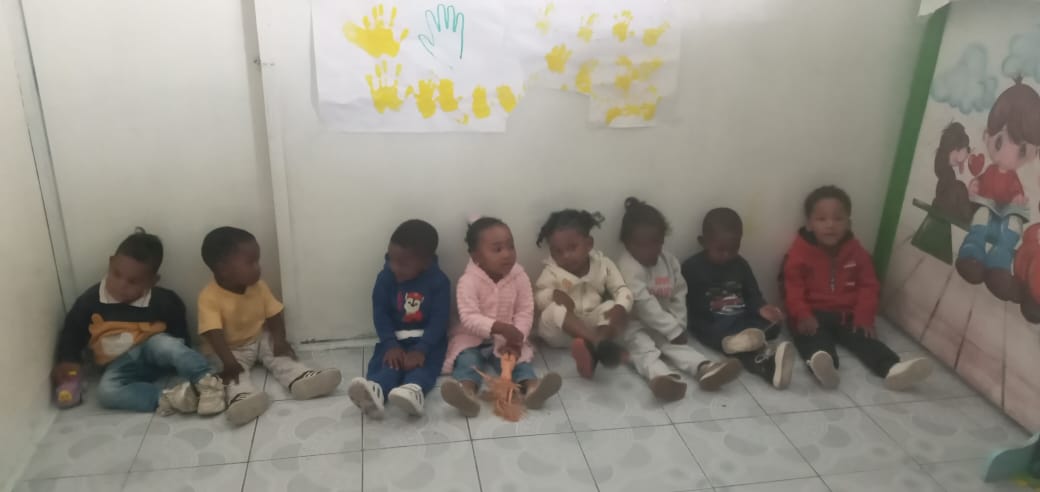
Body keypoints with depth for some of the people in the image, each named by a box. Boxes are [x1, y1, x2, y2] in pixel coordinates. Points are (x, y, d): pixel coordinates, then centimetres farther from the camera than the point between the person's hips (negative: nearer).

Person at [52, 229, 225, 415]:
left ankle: (207, 382, -40)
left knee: (165, 343, -37)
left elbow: (180, 333, 2)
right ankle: (166, 399, -42)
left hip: (152, 348, -1)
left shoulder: (163, 301, -15)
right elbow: (71, 332, 6)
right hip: (121, 364, 2)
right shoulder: (91, 300, -9)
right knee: (106, 391, -30)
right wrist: (68, 361, -7)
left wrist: (177, 353, -13)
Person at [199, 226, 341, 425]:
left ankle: (301, 379, -40)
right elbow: (214, 333, -33)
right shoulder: (209, 297, -25)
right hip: (231, 349, -4)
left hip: (260, 339, 5)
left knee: (280, 355, -18)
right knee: (234, 371, -30)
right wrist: (228, 361, -43)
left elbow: (275, 314, -1)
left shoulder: (258, 286, -7)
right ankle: (242, 397, -55)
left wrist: (279, 340, -16)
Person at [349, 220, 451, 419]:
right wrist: (391, 345, -20)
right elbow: (380, 314, -5)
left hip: (428, 340, -1)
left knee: (423, 362, -31)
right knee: (388, 360, -28)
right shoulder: (385, 278, -3)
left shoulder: (439, 282, -11)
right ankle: (375, 391, -57)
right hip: (395, 339, 2)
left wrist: (421, 349, -28)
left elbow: (439, 320, -16)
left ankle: (414, 391, -61)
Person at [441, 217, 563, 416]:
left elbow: (525, 312, -8)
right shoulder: (468, 281, -18)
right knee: (467, 358, -29)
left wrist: (515, 339, -25)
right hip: (472, 337, -2)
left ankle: (530, 386, -49)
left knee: (518, 356, -25)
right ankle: (467, 391, -55)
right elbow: (469, 318, -26)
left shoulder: (519, 277, -8)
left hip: (507, 339, 2)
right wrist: (499, 327, -40)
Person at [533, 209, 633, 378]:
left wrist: (619, 309, -28)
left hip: (592, 325, 2)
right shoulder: (551, 272, -5)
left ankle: (592, 348, -46)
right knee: (554, 310, -32)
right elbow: (537, 299, -10)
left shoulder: (603, 264, 0)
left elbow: (622, 290, -6)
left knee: (612, 306, -23)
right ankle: (599, 343, -50)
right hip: (561, 332, -2)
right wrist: (553, 294, -32)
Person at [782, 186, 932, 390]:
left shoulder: (856, 252, 9)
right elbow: (792, 287, -7)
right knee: (813, 337, -34)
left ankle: (892, 369, -44)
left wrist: (864, 316, -8)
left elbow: (868, 285, 7)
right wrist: (803, 315, -22)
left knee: (864, 338, -22)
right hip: (813, 315, -4)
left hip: (847, 315, 4)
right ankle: (821, 362, -66)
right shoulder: (799, 252, -3)